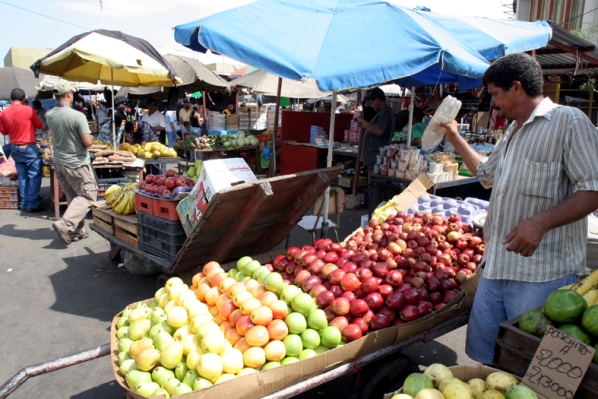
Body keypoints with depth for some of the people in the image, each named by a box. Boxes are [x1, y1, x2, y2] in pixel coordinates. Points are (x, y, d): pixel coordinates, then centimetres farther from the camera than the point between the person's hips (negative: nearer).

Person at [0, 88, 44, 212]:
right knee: (34, 176, 0)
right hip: (29, 147, -5)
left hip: (15, 148, 5)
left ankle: (24, 204, 16)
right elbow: (39, 125, 1)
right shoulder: (28, 110, -12)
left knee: (22, 177, 12)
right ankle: (32, 204, -2)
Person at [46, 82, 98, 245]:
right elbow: (88, 142, -20)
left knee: (72, 197, 15)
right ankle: (65, 224, -12)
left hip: (59, 163, 7)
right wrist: (91, 137, 1)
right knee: (88, 196, 3)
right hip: (77, 164, -7)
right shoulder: (77, 116, -19)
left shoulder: (49, 115, 1)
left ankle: (77, 230, 18)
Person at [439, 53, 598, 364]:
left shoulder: (569, 122, -7)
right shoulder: (513, 133, 20)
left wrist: (541, 222, -27)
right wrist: (456, 139, 32)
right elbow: (486, 174, 37)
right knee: (481, 354, 15)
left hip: (541, 272, -8)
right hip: (497, 265, 8)